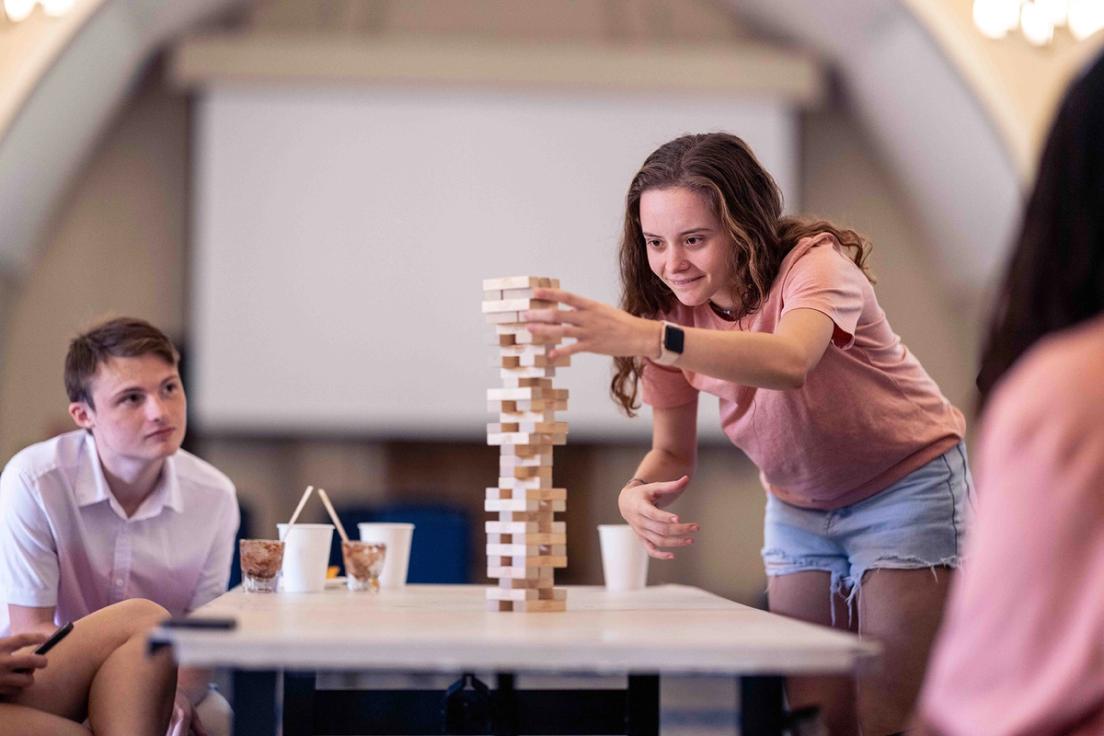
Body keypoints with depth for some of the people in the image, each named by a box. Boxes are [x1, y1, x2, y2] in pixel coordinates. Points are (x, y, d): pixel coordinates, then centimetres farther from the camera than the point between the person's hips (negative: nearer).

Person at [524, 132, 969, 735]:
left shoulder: (814, 265, -28)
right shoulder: (672, 312, -10)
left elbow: (789, 362, -51)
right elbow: (674, 451, -3)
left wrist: (648, 338, -64)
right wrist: (638, 493, -27)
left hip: (906, 483, -5)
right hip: (799, 505, 5)